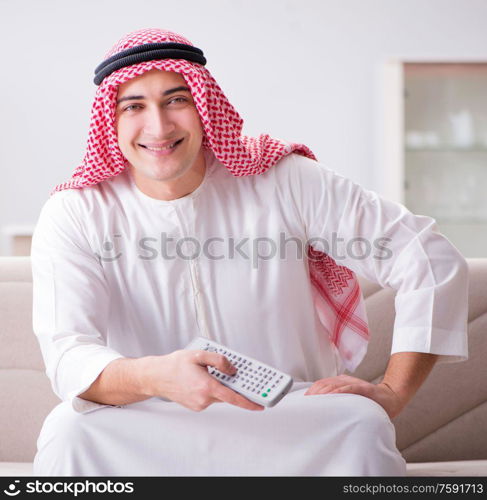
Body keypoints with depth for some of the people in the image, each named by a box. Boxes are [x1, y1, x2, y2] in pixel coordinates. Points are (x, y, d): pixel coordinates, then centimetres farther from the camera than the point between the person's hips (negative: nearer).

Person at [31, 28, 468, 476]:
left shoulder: (284, 183, -5)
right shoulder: (74, 216, -5)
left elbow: (432, 258, -3)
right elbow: (67, 356, -18)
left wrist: (393, 392, -11)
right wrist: (154, 377, -41)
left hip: (290, 423, 0)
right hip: (146, 440, 1)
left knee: (361, 427, -32)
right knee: (69, 430, -31)